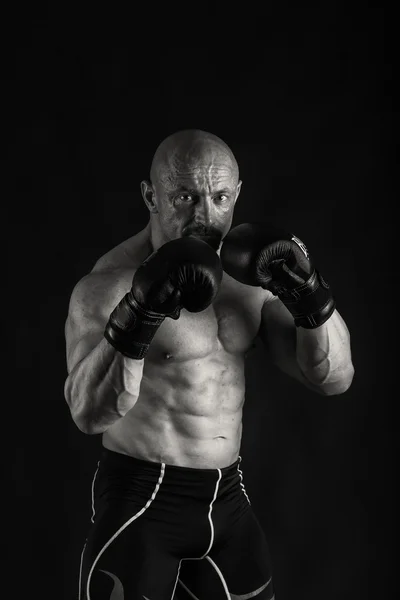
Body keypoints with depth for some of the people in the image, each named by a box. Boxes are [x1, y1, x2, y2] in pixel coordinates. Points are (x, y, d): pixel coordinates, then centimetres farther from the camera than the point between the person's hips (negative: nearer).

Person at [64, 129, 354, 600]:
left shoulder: (248, 270, 1)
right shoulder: (109, 284, -15)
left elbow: (333, 378, -1)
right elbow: (90, 413, -27)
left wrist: (307, 294, -17)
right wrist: (139, 314, -40)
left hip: (228, 499, 5)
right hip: (139, 503, -5)